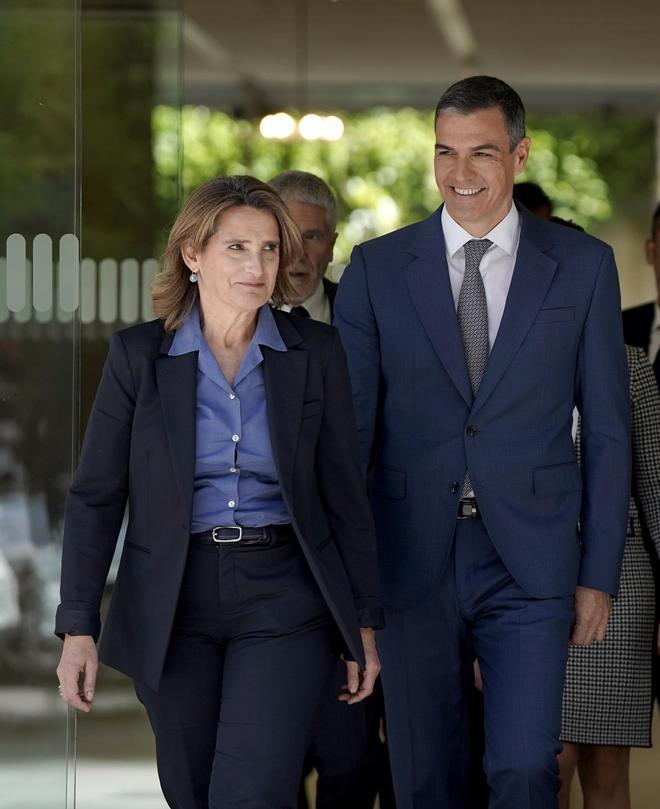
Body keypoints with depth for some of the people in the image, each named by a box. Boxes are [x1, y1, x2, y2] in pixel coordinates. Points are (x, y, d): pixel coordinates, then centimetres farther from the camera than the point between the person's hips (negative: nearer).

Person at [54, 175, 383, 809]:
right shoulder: (138, 355, 1)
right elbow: (96, 496, 0)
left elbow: (345, 493, 5)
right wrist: (78, 627, -6)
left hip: (284, 602, -1)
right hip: (171, 608, 1)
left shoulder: (315, 353, 2)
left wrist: (364, 620, 4)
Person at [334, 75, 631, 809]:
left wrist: (599, 575, 1)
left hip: (529, 565, -1)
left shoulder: (582, 266, 2)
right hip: (411, 565, 1)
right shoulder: (377, 269, 2)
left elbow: (607, 429, 5)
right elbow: (347, 426, 3)